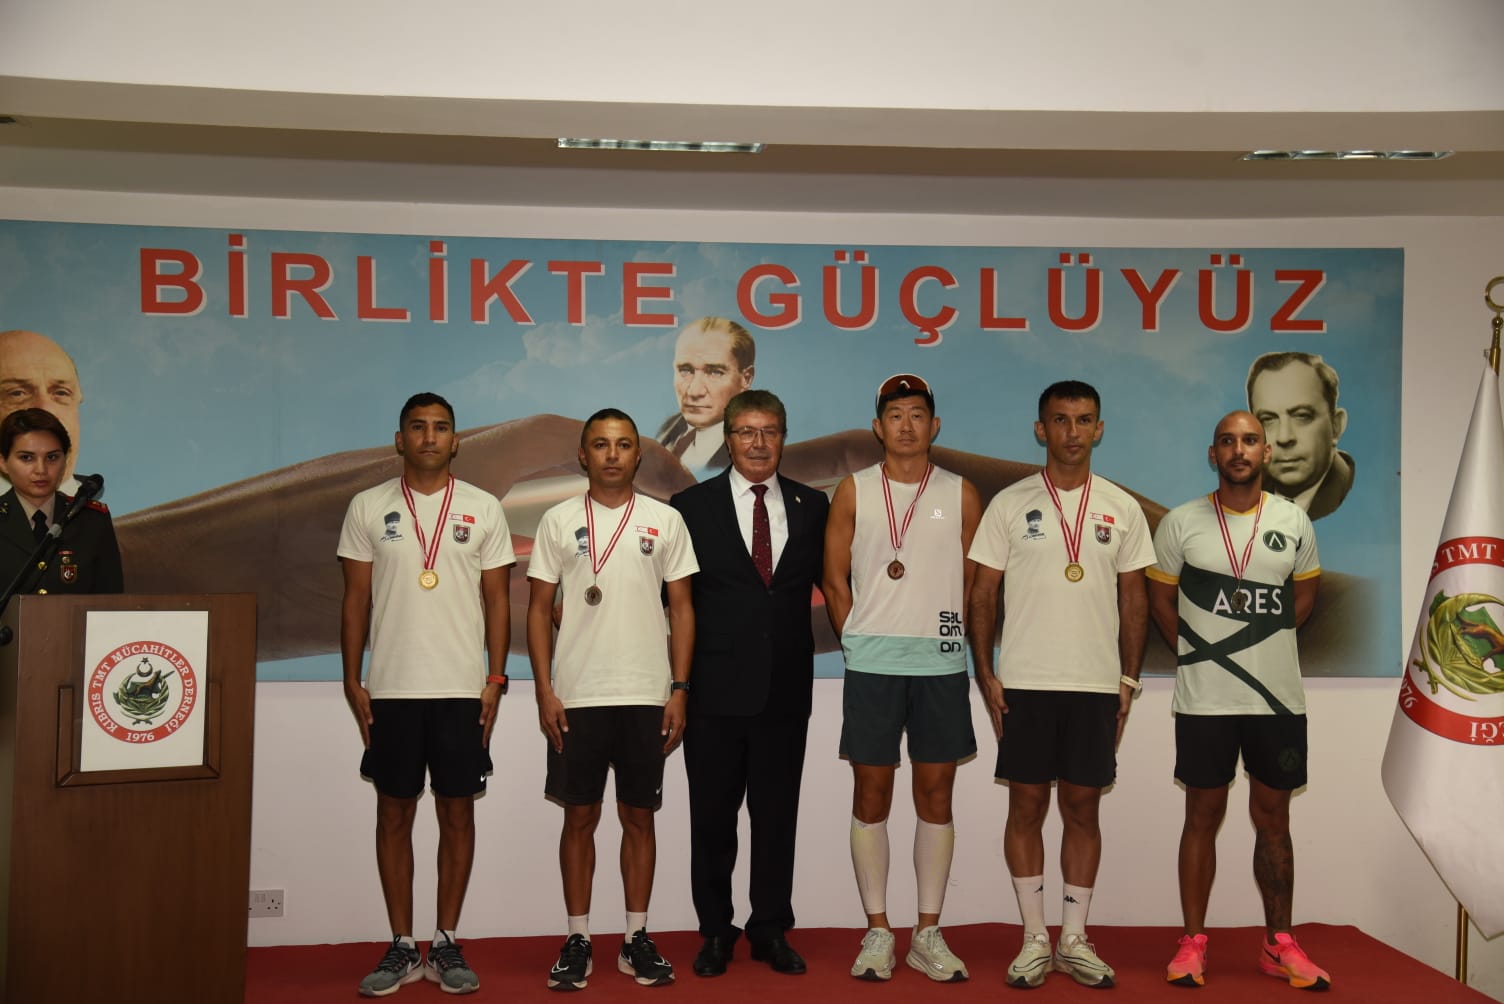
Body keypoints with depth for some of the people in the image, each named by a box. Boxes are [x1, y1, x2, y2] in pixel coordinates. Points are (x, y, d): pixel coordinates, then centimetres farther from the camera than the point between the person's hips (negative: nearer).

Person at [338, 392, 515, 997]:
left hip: (462, 690, 0)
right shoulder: (368, 509, 4)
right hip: (391, 690, 0)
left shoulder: (484, 510, 4)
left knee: (457, 813, 4)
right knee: (394, 815, 6)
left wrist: (496, 680, -1)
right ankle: (401, 948, 16)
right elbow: (356, 599, 6)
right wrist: (352, 681, 0)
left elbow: (496, 601, 5)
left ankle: (446, 945, 15)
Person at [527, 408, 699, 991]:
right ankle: (578, 940, 16)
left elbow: (681, 607, 5)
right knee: (580, 817, 6)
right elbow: (538, 609, 4)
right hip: (576, 697, 0)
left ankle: (636, 940, 18)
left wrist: (679, 690, -2)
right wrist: (544, 691, -4)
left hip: (647, 697, 0)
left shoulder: (665, 521, 4)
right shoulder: (558, 521, 4)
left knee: (638, 817, 7)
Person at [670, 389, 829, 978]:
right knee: (712, 815, 9)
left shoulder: (812, 506, 7)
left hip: (785, 686, 2)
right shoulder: (692, 506, 1)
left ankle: (772, 930, 23)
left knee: (778, 814, 10)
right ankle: (715, 931, 23)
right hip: (716, 686, -1)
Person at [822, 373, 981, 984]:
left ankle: (928, 935, 15)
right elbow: (836, 580, 7)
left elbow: (975, 584, 10)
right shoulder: (853, 491, 5)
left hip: (941, 664, 1)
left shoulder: (961, 495, 6)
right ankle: (877, 933, 13)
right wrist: (859, 642, 5)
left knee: (935, 796, 5)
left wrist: (947, 638, 5)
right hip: (870, 664, 0)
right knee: (871, 796, 3)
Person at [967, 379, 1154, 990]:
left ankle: (1075, 939, 19)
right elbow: (982, 594, 2)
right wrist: (986, 677, -5)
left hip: (1097, 685, 2)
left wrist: (1128, 680, 4)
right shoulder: (1009, 504, 1)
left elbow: (1133, 598, 9)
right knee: (1026, 807, 4)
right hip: (1024, 683, -1)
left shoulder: (1122, 509, 6)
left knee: (1083, 808, 8)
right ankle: (1034, 940, 15)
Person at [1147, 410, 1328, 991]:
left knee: (1273, 818, 10)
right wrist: (1200, 656, 5)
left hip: (1279, 698, 2)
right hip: (1204, 701, -2)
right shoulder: (1181, 524, -2)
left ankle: (1279, 944, 21)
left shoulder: (1295, 523, 3)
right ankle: (1193, 943, 14)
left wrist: (1263, 645, 7)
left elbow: (1304, 595, 15)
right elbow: (1161, 600, 7)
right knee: (1203, 816, 5)